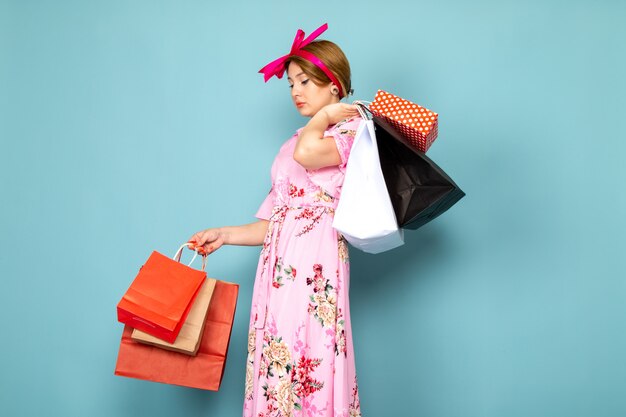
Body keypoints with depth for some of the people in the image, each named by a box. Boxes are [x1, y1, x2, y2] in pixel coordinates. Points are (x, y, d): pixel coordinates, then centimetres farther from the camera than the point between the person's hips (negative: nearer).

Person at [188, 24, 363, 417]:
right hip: (279, 265, 7)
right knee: (275, 369, 5)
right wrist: (224, 235, 12)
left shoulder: (351, 130, 1)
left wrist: (326, 114, -5)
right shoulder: (293, 144, 22)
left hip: (316, 264, -7)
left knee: (310, 364, -9)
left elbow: (308, 153, -23)